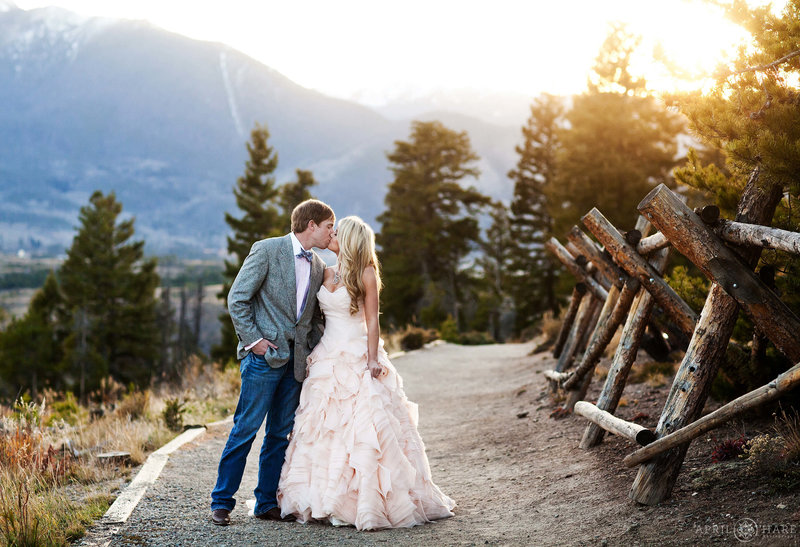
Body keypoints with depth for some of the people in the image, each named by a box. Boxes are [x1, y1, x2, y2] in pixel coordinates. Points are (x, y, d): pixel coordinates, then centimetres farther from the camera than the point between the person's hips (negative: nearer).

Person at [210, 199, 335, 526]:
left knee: (280, 434, 9)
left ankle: (266, 503, 18)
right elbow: (237, 299, -8)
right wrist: (253, 339, -12)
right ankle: (222, 502, 5)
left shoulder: (318, 267, 15)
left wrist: (315, 348, 9)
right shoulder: (267, 250, -5)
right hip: (265, 355, -6)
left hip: (297, 360, 6)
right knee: (245, 429, -4)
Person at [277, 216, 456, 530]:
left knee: (362, 430, -9)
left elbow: (372, 321, -8)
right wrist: (311, 356, 11)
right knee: (324, 430, 6)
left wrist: (373, 360, -15)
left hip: (357, 360, -6)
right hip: (327, 359, 6)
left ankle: (370, 502, -1)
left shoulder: (365, 274, -4)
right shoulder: (327, 274, 13)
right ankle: (326, 501, 14)